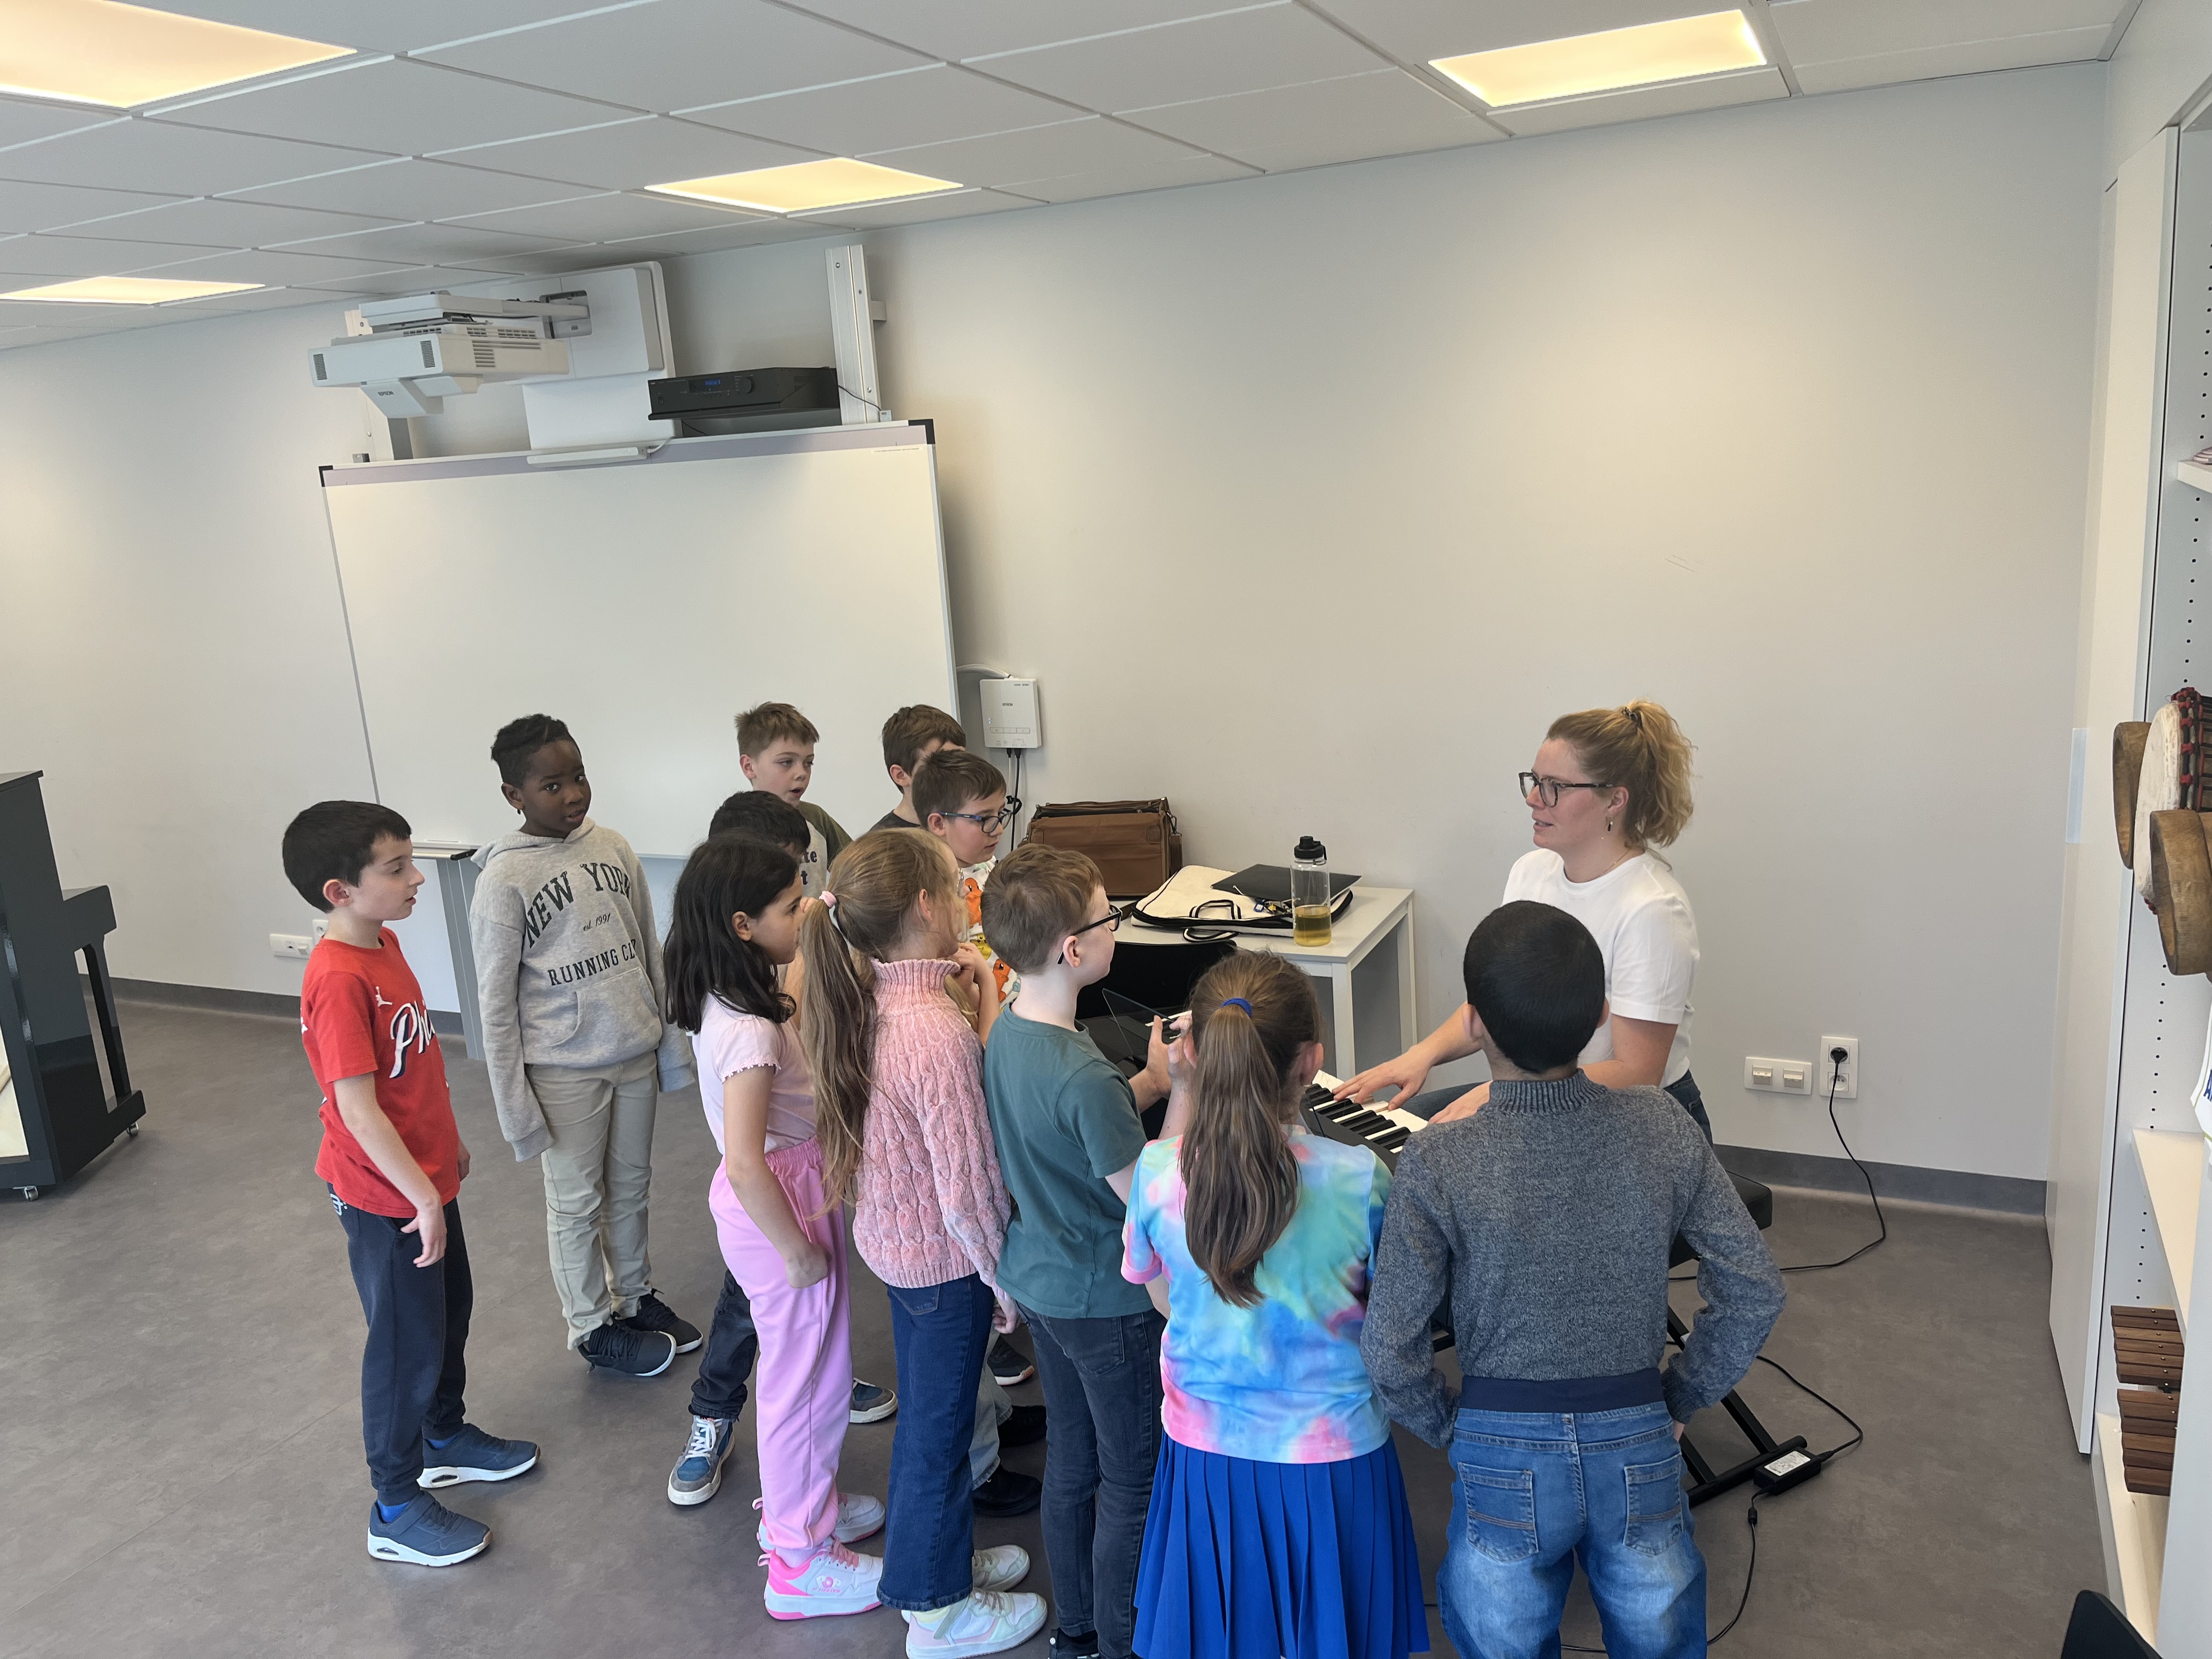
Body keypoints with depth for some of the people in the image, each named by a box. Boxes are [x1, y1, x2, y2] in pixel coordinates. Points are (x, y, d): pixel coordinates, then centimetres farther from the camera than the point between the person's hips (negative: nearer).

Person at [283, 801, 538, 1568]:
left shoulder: (383, 943, 1)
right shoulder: (338, 980, -28)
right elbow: (357, 1107, -28)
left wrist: (449, 1140, 20)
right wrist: (422, 1196, -25)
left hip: (426, 1175, 9)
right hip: (385, 1197, -9)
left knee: (451, 1308, 24)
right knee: (408, 1343, 5)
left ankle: (446, 1437, 47)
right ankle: (398, 1511, 23)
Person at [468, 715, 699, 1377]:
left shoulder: (613, 847, -1)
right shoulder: (505, 878, -15)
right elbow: (496, 1000, -11)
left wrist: (670, 1039, 12)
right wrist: (513, 1103, -10)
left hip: (635, 1053, 5)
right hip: (564, 1069, -4)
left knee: (632, 1186, 20)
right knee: (577, 1203, 12)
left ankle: (636, 1297, 39)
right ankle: (593, 1328, 30)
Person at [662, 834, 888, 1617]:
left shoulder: (730, 1003, -1)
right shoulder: (749, 1032, -29)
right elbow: (746, 1165, -30)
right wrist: (798, 1253, -20)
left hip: (785, 1190, 9)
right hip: (783, 1205, -9)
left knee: (798, 1367, 26)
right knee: (809, 1379, 8)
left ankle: (797, 1506, 46)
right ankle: (801, 1563, 26)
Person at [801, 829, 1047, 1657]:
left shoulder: (870, 999, -5)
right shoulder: (938, 1033, -32)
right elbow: (967, 1186, -26)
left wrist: (983, 1000, -5)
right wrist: (1004, 1278, -12)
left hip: (894, 1237, 8)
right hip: (944, 1257, -8)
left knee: (928, 1414, 26)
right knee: (939, 1430, 12)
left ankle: (943, 1556, 48)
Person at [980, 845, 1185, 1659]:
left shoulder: (1002, 1034, -5)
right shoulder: (1084, 1075, -32)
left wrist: (1147, 1083, 0)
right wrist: (1182, 1087, -19)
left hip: (1039, 1282, 9)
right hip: (1107, 1302, -9)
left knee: (1071, 1458, 24)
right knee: (1134, 1484, 12)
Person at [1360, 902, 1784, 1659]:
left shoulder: (1437, 1164, -19)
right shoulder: (1661, 1127, -11)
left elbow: (1389, 1351, -15)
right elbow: (1755, 1291, -4)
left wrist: (1454, 1427, 2)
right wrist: (1678, 1397, 7)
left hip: (1504, 1458, -2)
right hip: (1641, 1448, 2)